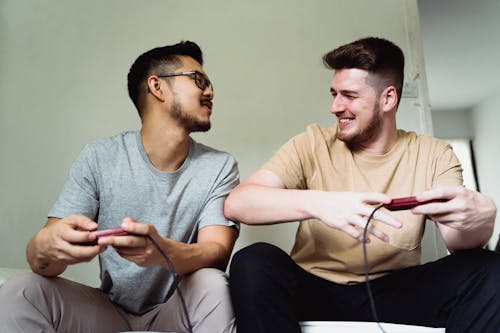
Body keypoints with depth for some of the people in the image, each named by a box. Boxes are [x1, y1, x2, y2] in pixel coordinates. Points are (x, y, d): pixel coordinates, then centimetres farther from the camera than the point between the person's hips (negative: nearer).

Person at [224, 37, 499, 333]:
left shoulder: (432, 155, 1)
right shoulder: (313, 145, -5)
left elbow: (459, 243, -10)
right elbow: (236, 204, -18)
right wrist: (315, 203, -35)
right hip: (316, 290, -1)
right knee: (253, 262, -29)